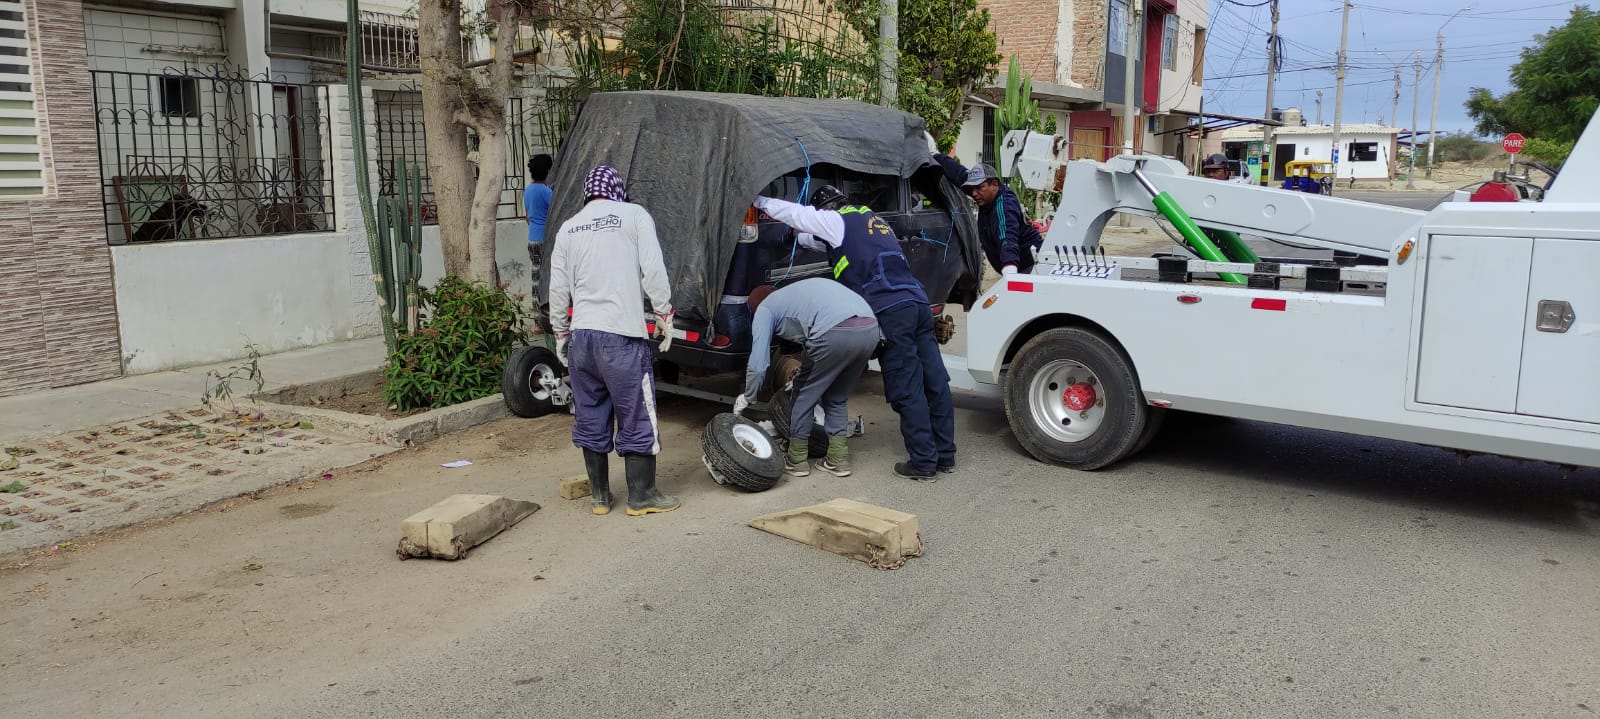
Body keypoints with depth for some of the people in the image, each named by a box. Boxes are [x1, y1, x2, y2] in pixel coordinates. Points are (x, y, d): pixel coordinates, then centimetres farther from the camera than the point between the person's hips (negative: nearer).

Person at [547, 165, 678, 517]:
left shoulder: (568, 229, 14)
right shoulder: (634, 215, 2)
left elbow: (558, 289, 13)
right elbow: (654, 271, -6)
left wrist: (560, 334, 22)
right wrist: (664, 315, 2)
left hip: (581, 336, 5)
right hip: (622, 334, -5)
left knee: (590, 421, 12)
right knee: (637, 419, 4)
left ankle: (600, 496, 21)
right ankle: (642, 497, 10)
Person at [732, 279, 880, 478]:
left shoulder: (764, 308, 18)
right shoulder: (795, 292, 39)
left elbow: (758, 364, 10)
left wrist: (747, 397, 25)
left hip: (836, 333, -7)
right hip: (871, 329, 7)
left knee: (804, 395, 16)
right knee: (836, 399, 25)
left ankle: (796, 460, 23)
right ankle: (838, 459, 24)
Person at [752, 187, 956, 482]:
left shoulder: (837, 221, 7)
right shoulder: (871, 219, 30)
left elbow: (794, 212, 15)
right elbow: (824, 241, 44)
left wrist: (759, 201, 29)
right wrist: (796, 237, 50)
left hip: (890, 310, -8)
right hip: (918, 302, 8)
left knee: (907, 390, -5)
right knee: (935, 382, 8)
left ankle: (923, 462, -2)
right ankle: (945, 455, 14)